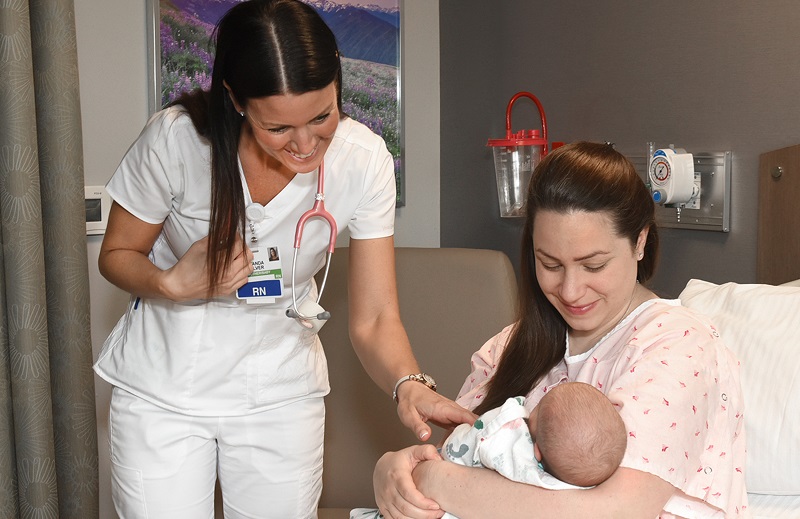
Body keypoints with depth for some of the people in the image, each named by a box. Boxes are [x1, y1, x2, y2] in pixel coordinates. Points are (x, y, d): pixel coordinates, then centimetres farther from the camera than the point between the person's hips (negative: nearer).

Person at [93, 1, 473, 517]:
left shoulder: (363, 160, -18)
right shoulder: (176, 138, -22)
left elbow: (374, 319, -15)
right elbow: (117, 255, -5)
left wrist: (410, 386, -35)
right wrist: (172, 284, -26)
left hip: (281, 391, 1)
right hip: (163, 387, -1)